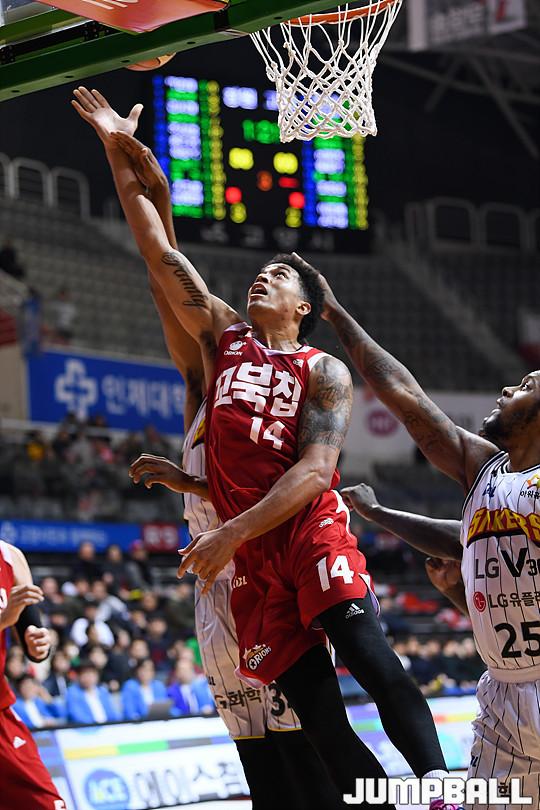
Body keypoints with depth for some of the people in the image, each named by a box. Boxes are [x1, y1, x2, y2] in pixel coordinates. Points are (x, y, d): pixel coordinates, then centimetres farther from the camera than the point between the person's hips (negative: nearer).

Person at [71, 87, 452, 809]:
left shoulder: (323, 372, 5)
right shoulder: (225, 339, 17)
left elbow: (316, 468, -9)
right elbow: (160, 253, 16)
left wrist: (234, 532, -19)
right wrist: (119, 154, 14)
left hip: (311, 531, -4)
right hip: (251, 557, 4)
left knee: (367, 653, -24)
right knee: (315, 708, -3)